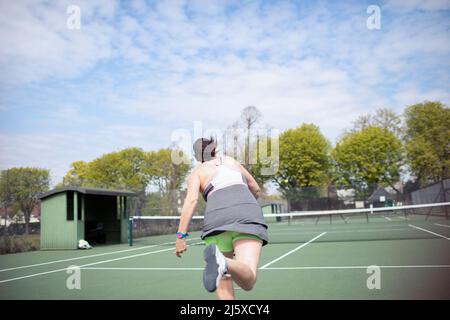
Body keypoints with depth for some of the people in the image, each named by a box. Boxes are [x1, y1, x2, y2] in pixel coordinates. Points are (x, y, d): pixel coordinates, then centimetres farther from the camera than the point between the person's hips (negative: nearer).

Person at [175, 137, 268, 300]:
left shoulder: (197, 173, 20)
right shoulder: (231, 161, 30)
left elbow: (191, 200, 0)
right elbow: (256, 190, 37)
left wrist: (180, 236, -3)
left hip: (217, 217, 0)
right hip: (249, 215, 1)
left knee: (223, 285, 12)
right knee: (248, 281, -16)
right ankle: (223, 264, -48)